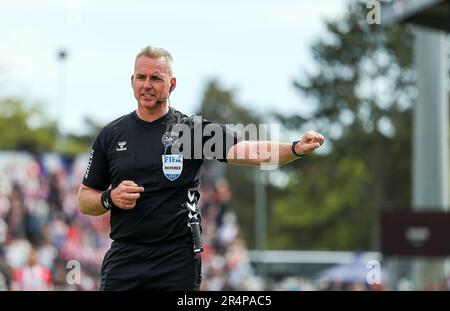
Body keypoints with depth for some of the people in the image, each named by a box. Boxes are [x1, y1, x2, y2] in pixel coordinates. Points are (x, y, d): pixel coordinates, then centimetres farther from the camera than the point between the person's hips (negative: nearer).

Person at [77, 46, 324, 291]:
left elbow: (248, 150, -13)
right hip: (123, 260, 2)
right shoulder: (110, 135, 8)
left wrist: (296, 149, -30)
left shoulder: (194, 129, 1)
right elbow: (85, 201, 13)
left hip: (178, 262, -2)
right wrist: (110, 198, -9)